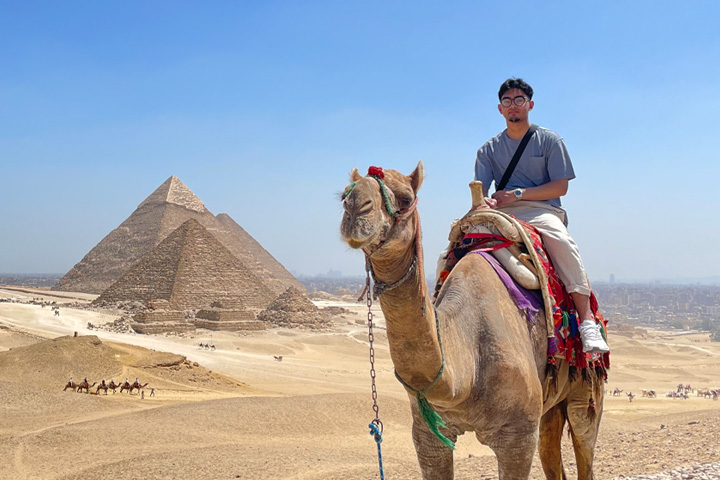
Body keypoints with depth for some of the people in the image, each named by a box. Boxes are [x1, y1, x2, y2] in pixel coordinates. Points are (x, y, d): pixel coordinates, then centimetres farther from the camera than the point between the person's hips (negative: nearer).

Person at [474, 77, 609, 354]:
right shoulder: (489, 150, 17)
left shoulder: (550, 141, 10)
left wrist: (518, 194, -10)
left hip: (542, 210, -3)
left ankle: (586, 319, -34)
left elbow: (561, 186, 1)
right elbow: (480, 190, 6)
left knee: (562, 242, -36)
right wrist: (485, 201, -20)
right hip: (500, 215, 3)